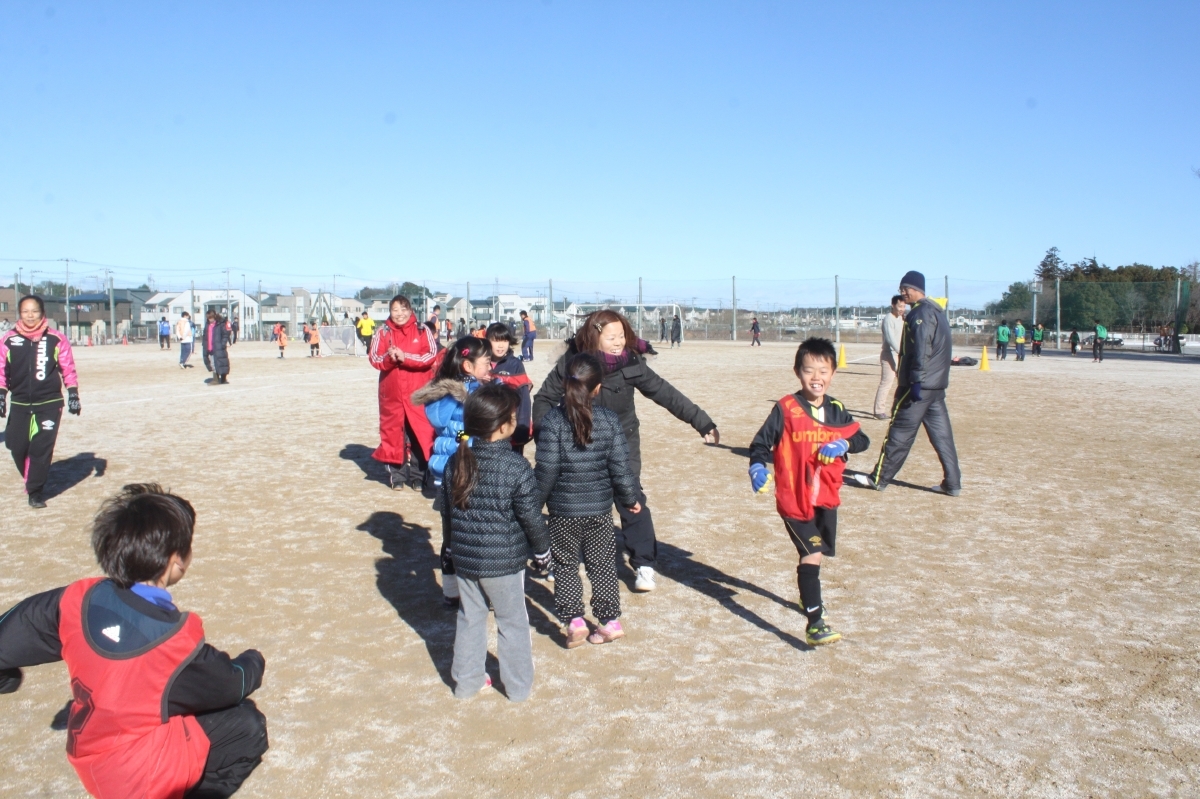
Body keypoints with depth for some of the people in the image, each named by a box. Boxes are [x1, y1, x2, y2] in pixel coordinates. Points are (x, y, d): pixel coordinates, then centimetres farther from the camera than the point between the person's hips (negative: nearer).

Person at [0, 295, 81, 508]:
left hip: (49, 403, -2)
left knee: (41, 448, -4)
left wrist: (73, 395, -4)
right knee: (17, 447, 4)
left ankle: (35, 491, 7)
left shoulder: (56, 339, -4)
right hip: (19, 403, 2)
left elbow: (68, 369, 1)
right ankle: (32, 480, 30)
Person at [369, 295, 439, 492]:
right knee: (393, 431, 3)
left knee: (420, 431, 0)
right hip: (391, 392, 1)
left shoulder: (422, 330, 1)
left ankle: (418, 476, 10)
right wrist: (389, 358, -22)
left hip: (418, 392, -1)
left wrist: (405, 357, -19)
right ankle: (396, 475, 12)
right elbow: (374, 359, -1)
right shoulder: (382, 332, 5)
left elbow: (431, 356, -10)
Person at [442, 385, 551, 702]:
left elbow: (447, 510, 8)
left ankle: (467, 681, 30)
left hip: (465, 559, 5)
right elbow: (531, 517, -13)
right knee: (512, 622, 12)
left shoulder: (456, 462, -3)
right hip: (504, 562, -4)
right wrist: (542, 550, 4)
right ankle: (518, 686, 24)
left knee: (469, 618, 19)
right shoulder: (516, 467, -20)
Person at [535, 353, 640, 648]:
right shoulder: (610, 419, -7)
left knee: (565, 564, 13)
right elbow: (620, 467, -5)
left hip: (563, 508, -2)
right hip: (600, 507, 2)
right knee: (602, 563, 14)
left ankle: (573, 620, 8)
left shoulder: (553, 419, -13)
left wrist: (534, 502, 1)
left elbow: (546, 469, -12)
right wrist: (630, 498, 10)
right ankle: (610, 620, 19)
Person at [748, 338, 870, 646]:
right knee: (811, 554, -14)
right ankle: (814, 623, -10)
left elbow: (862, 439, 6)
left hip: (826, 496, 6)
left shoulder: (836, 410, 3)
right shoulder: (785, 410, -12)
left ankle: (809, 599, 47)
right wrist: (758, 468, -28)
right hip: (794, 497, -6)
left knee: (819, 551, 21)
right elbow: (760, 444, -10)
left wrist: (843, 444, -15)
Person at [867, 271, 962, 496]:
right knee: (941, 434, 8)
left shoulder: (921, 313, -12)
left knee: (899, 433, -2)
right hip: (937, 384, 9)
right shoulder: (938, 312, 18)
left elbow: (921, 351, -21)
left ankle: (879, 479, 5)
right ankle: (952, 483, 8)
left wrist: (915, 381, -23)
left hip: (919, 385, -9)